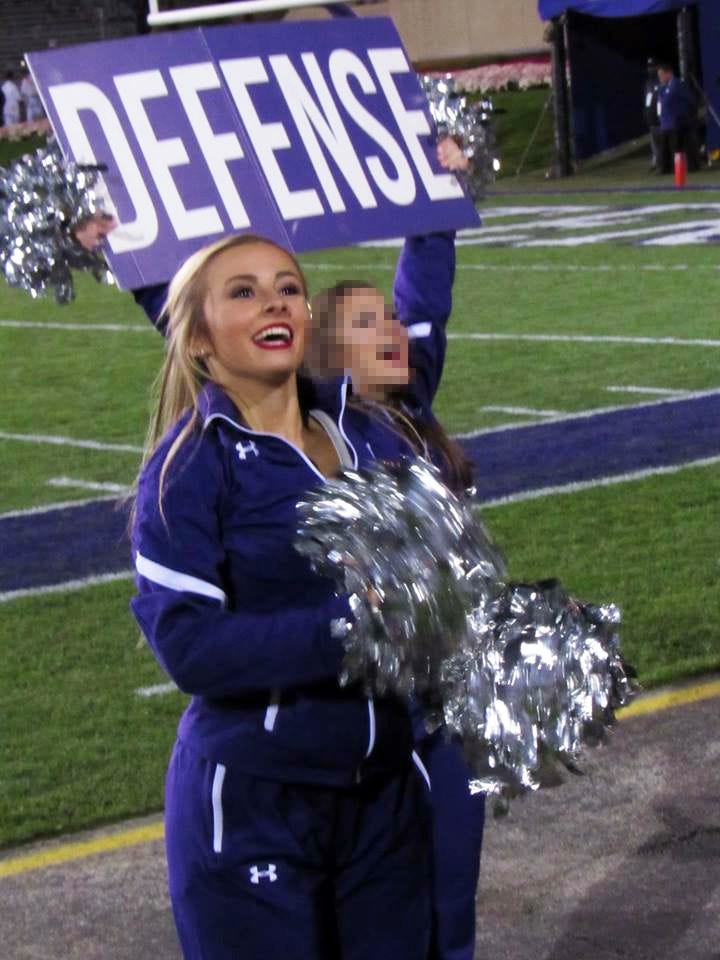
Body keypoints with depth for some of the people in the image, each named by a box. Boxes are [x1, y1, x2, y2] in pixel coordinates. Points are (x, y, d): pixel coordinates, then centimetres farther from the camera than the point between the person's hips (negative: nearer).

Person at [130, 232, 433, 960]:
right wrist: (347, 629, -26)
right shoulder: (189, 466, -10)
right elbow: (186, 644, -20)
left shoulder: (367, 436, 4)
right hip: (252, 803, -5)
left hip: (385, 788, 5)